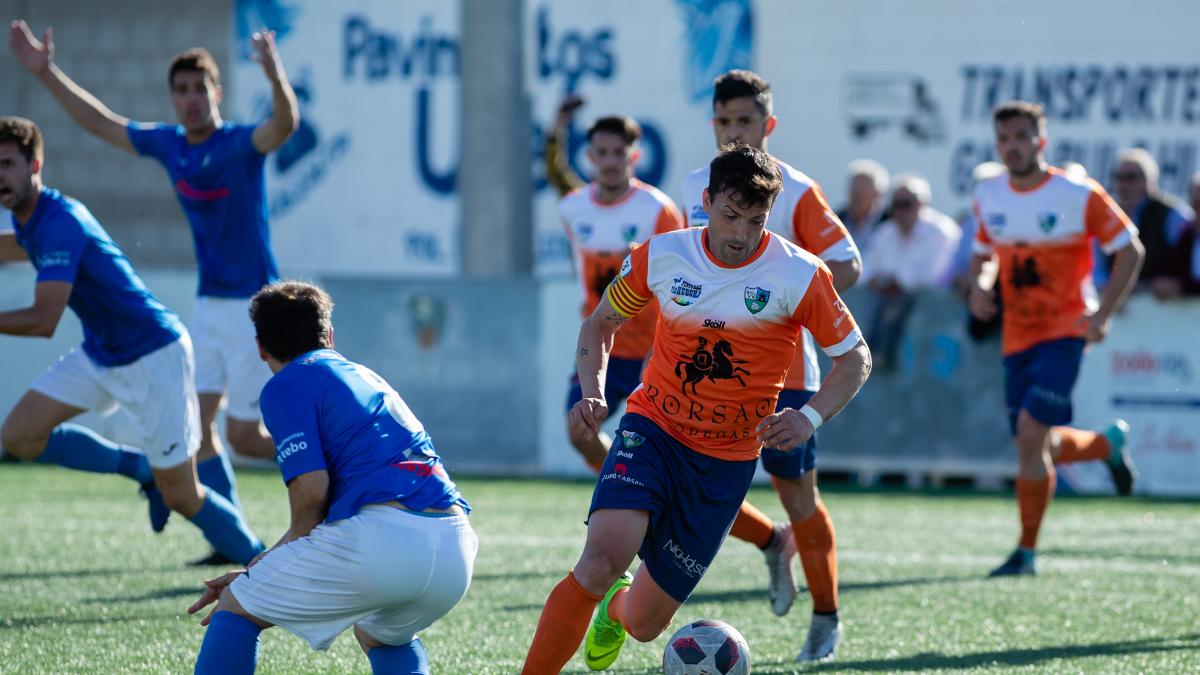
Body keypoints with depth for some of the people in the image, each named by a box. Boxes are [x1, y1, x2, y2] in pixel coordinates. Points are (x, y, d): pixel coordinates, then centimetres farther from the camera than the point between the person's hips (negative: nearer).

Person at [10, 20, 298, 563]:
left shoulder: (242, 145, -15)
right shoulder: (168, 145, 5)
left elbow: (285, 124, -36)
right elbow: (101, 122, 17)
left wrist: (275, 75, -56)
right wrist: (47, 74, 13)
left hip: (251, 305, -7)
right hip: (209, 307, 7)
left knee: (243, 437, -5)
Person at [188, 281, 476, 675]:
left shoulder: (286, 385, 8)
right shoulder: (366, 378, 32)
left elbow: (311, 491, -4)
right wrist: (257, 572, 36)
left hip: (383, 537, -7)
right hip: (457, 549, 7)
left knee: (235, 608, 11)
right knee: (377, 634, 36)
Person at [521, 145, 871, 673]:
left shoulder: (800, 276, -10)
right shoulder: (660, 256, -5)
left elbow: (854, 358, -1)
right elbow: (600, 323, 11)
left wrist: (809, 417, -18)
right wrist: (593, 392, -7)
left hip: (728, 461, 0)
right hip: (653, 428, 0)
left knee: (643, 624, 5)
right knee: (604, 557, -30)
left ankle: (616, 607, 44)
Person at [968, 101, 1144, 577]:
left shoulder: (1079, 195, -10)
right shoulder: (988, 196, 4)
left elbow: (1129, 251, -3)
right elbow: (983, 253, 20)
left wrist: (1104, 314, -12)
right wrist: (978, 286, -3)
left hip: (1065, 331, -6)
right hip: (1017, 337, 6)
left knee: (1031, 435, -18)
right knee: (1039, 448, 6)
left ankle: (1027, 551, -8)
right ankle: (1109, 443, 38)